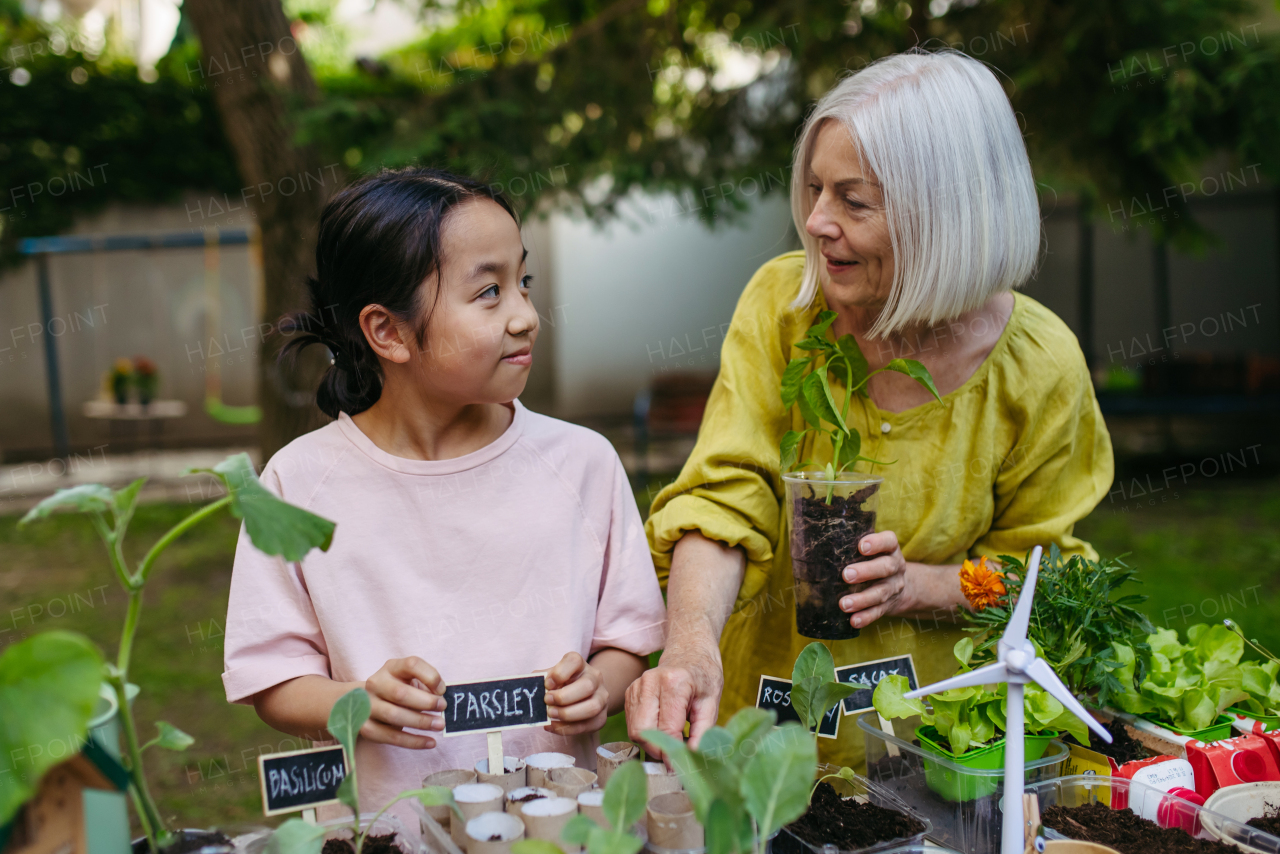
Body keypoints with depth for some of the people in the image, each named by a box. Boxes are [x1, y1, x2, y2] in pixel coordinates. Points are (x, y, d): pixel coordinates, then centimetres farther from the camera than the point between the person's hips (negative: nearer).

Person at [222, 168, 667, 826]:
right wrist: (356, 703, -14)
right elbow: (272, 683, 3)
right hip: (383, 824, 0)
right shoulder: (301, 482, -2)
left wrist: (599, 688, -10)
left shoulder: (582, 463, 1)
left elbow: (626, 635, 9)